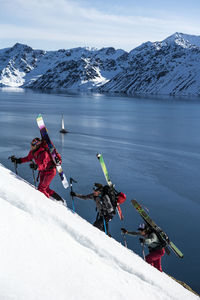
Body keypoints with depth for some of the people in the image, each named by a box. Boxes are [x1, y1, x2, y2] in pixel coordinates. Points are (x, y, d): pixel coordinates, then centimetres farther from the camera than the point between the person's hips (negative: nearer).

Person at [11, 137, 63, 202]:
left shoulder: (44, 153, -31)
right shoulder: (33, 151, -7)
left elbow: (43, 165, -42)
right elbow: (28, 158, 11)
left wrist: (36, 166, -60)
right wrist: (18, 160, 3)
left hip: (50, 171, -9)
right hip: (43, 171, 9)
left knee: (41, 189, -12)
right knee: (46, 189, 14)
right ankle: (59, 199, 27)